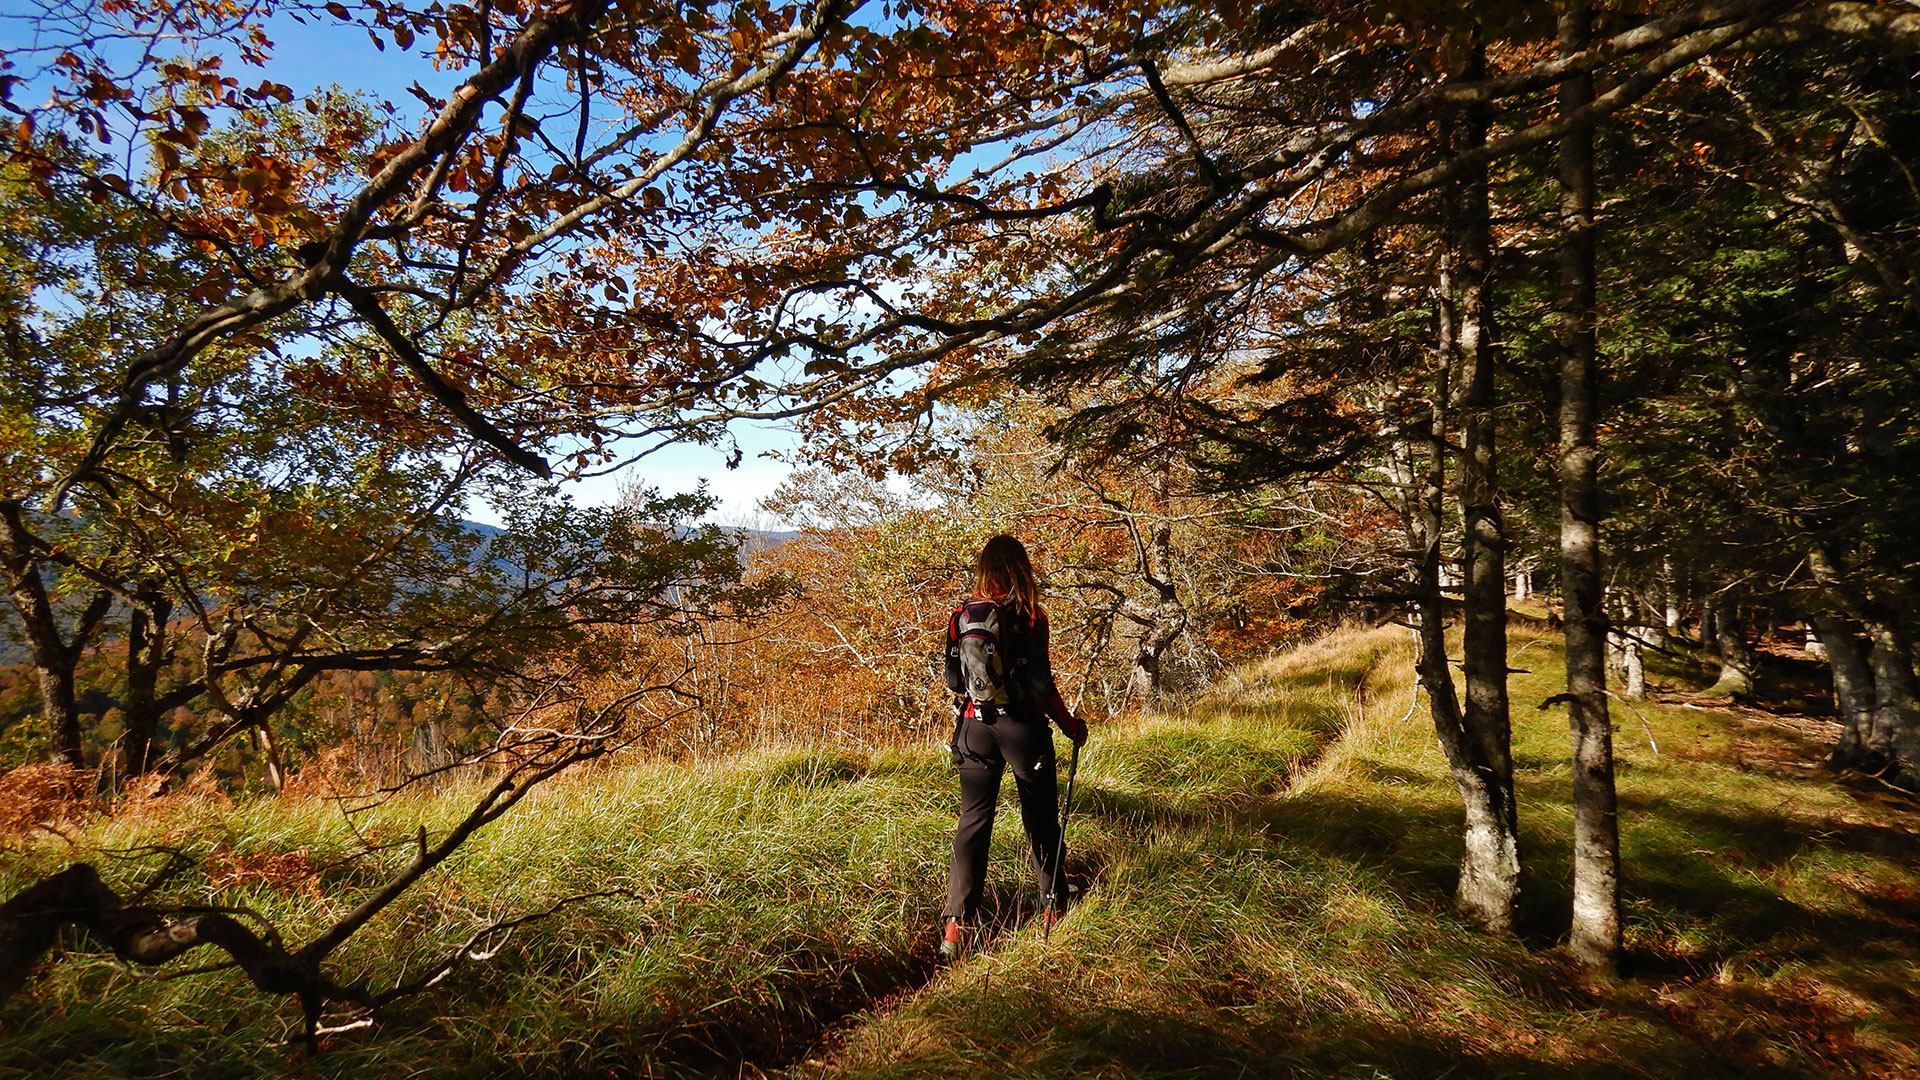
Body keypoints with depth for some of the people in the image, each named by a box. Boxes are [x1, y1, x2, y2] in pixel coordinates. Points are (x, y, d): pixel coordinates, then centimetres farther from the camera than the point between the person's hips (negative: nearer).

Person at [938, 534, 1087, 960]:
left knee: (973, 821, 6)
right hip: (1023, 726, -2)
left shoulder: (962, 616, -1)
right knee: (1040, 817, 15)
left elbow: (953, 680, 4)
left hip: (976, 727, 3)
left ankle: (955, 924, 1)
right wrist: (1071, 726, 0)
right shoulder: (1029, 616, -11)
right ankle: (1053, 904, 30)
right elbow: (1040, 684, -13)